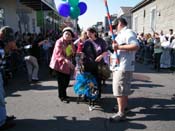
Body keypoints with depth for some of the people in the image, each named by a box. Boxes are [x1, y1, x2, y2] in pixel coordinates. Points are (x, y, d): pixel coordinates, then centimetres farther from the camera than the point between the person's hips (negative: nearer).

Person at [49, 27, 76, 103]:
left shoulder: (71, 43, 8)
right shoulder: (59, 42, -14)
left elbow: (73, 53, 11)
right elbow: (58, 54, -26)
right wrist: (66, 60, -39)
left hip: (68, 65, 7)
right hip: (60, 64, -7)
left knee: (67, 81, 14)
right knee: (61, 81, -2)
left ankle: (62, 94, 35)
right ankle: (62, 96, 15)